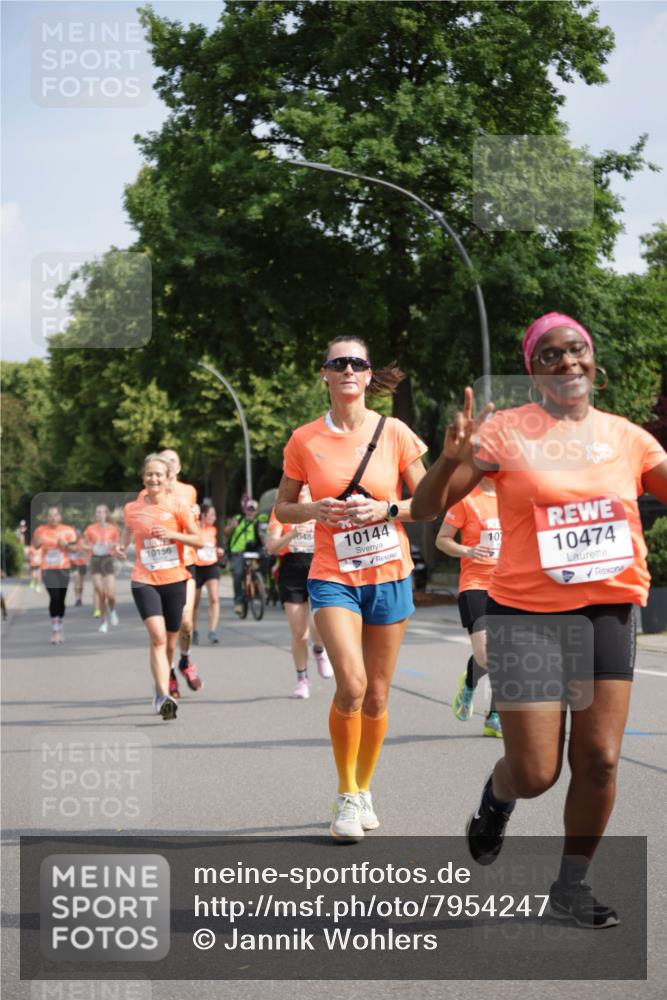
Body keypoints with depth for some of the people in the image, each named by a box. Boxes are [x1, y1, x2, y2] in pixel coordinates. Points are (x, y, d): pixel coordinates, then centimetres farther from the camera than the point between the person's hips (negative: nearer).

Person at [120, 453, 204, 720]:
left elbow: (199, 539, -2)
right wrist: (123, 545, 5)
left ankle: (160, 691, 36)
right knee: (158, 636, -21)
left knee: (170, 643, 11)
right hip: (144, 580, -1)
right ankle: (164, 696, -27)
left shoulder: (178, 505, -2)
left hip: (174, 579, 1)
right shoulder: (132, 508, 2)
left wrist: (172, 535, -16)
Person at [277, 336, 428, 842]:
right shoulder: (305, 440, -1)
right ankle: (346, 796, -3)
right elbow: (283, 508, 9)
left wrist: (385, 508, -14)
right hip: (334, 577, -1)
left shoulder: (394, 433, -1)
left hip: (389, 575, 1)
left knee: (377, 694, 8)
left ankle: (364, 789, 29)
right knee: (351, 684, -20)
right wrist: (316, 510, -11)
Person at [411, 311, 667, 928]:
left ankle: (572, 884, 17)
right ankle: (497, 799, 34)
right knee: (535, 773, -3)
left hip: (608, 610, 3)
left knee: (599, 760, -3)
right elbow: (426, 508, -3)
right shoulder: (505, 431, -3)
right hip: (526, 611, -3)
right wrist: (452, 459, -23)